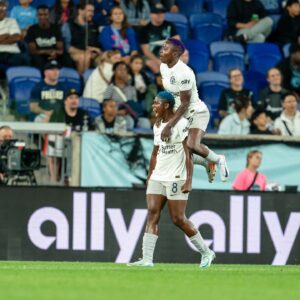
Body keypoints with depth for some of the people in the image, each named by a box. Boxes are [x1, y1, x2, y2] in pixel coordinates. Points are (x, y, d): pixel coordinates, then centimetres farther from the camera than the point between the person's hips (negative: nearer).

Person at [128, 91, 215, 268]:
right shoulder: (157, 126, 14)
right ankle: (147, 259, -12)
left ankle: (206, 253, 11)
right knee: (152, 214, -6)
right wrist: (149, 177, 18)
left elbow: (188, 153, -12)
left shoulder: (180, 123, -9)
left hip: (176, 179, -7)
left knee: (178, 219, -5)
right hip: (157, 178, 7)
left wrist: (189, 180, -18)